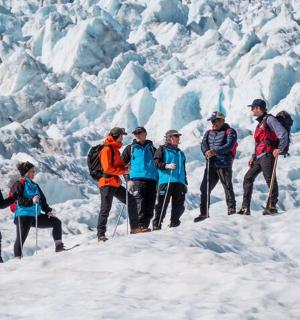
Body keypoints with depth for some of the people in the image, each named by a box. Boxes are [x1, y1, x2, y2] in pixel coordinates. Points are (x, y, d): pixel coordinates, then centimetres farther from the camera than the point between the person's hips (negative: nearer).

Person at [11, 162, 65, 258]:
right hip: (23, 216, -8)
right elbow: (18, 200, -16)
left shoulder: (35, 186, 20)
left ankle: (59, 246, 3)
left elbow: (42, 200, 22)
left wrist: (48, 210, 7)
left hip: (36, 216, 8)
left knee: (56, 222, 3)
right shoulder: (18, 185, -3)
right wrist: (31, 201, -27)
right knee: (21, 238, -13)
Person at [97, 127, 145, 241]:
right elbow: (107, 168, -19)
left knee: (131, 201, 8)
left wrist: (125, 167, 6)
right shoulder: (107, 149, -11)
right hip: (107, 183, -9)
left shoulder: (115, 149, 18)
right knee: (105, 209, -9)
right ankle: (101, 234, -6)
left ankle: (134, 227, 13)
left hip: (116, 183, 9)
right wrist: (123, 171, -15)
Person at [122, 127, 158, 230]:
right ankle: (139, 226, -18)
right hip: (137, 179, -3)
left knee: (150, 206, 0)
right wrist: (128, 179, -4)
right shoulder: (130, 148, 13)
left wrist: (158, 178, 14)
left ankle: (145, 226, 6)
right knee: (139, 204, -16)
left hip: (152, 180, 3)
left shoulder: (151, 148, 21)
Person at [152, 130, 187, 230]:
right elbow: (156, 163, -4)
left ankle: (174, 224, 11)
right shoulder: (162, 150, 6)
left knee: (179, 205, 2)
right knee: (162, 204, -11)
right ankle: (157, 225, -8)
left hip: (179, 182, 6)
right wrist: (166, 166, -19)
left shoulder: (180, 153, 26)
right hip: (166, 180, -6)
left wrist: (185, 182, 25)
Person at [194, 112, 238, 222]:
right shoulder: (209, 133, 20)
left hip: (224, 164, -6)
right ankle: (204, 212, 9)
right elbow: (203, 144, 6)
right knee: (204, 188, 3)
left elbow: (229, 146, -13)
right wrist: (206, 152, -17)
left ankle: (231, 209, -1)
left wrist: (215, 151, -25)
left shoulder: (230, 132, 2)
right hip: (211, 164, 6)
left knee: (227, 187, -6)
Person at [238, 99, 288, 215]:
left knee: (270, 179, -11)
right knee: (248, 177, 5)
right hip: (259, 157, 10)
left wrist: (280, 149, -20)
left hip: (267, 154, -10)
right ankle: (245, 208, 3)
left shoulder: (269, 119, -3)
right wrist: (253, 158, 20)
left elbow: (283, 133, -13)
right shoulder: (260, 123, 26)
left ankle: (272, 206, -8)